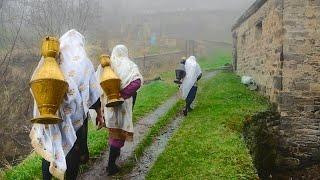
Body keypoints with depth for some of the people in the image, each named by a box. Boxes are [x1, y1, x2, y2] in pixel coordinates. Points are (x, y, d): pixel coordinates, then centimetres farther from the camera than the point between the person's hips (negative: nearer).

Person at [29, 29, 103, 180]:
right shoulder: (83, 62, -5)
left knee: (50, 148, 17)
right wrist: (99, 113, 7)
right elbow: (94, 93, -3)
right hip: (75, 115, -2)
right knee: (72, 150, 13)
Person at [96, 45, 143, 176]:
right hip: (122, 105, -4)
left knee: (114, 130, 24)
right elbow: (137, 82, -22)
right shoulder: (129, 66, -6)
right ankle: (111, 165, 5)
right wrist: (122, 94, -20)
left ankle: (115, 152, 42)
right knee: (119, 133, 4)